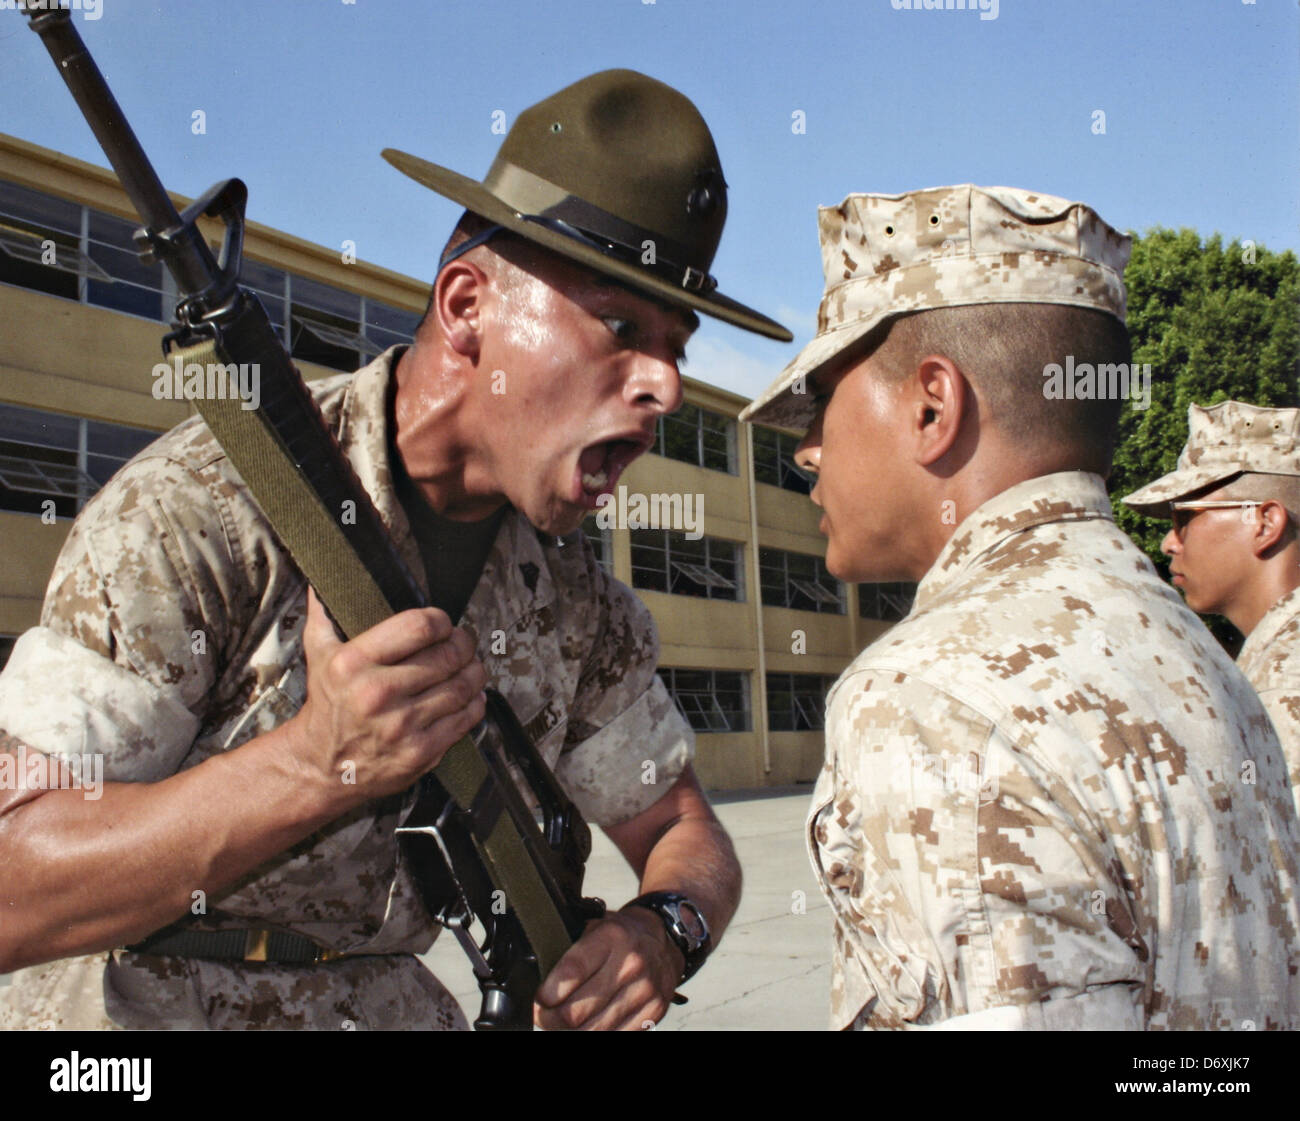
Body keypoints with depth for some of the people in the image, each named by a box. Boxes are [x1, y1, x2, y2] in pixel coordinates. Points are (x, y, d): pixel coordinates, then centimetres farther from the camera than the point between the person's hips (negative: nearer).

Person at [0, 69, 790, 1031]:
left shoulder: (576, 600, -4)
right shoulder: (199, 512, -20)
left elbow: (682, 831, 5)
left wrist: (662, 931, -17)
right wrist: (316, 765, -35)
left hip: (384, 999, 4)